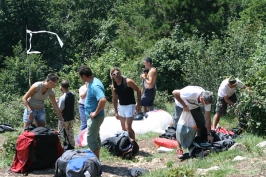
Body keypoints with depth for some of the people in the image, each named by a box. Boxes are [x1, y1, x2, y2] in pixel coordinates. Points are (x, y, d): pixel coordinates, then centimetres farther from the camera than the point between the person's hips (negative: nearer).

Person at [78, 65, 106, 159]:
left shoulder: (95, 86, -25)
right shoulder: (92, 82, 6)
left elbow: (103, 100, -39)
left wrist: (96, 113, -27)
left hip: (95, 117, -10)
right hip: (92, 116, 10)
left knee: (91, 139, -4)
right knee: (95, 138, 18)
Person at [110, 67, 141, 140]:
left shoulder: (128, 81, -17)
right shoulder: (113, 86, -2)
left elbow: (138, 90, -8)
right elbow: (114, 99, 10)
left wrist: (138, 104, -10)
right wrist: (116, 111, 10)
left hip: (130, 106, -6)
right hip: (121, 106, 6)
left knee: (128, 127, -12)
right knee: (123, 128, 14)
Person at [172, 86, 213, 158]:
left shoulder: (207, 100, -26)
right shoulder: (191, 93, -44)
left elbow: (207, 118, -18)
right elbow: (174, 92, -37)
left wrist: (209, 134, -16)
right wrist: (184, 105, -35)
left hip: (195, 107, 5)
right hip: (181, 105, -5)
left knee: (201, 124, -5)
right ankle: (179, 149, -10)